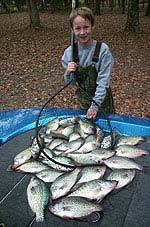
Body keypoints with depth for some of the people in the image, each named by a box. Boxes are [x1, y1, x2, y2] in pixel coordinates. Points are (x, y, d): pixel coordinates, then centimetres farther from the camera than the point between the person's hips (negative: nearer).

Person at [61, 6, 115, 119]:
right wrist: (68, 73, -22)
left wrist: (95, 105, -23)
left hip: (102, 98, -3)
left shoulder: (103, 49, -19)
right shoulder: (69, 52, -9)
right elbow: (71, 82, 0)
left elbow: (103, 81, -18)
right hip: (82, 99, 3)